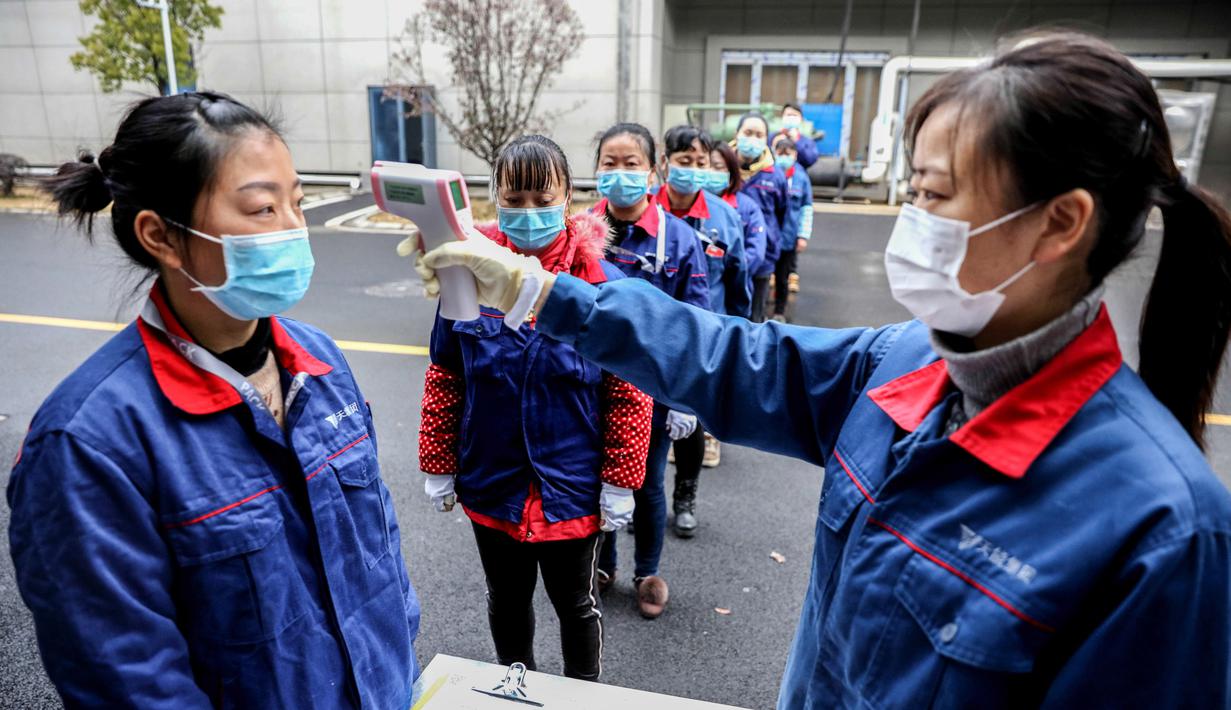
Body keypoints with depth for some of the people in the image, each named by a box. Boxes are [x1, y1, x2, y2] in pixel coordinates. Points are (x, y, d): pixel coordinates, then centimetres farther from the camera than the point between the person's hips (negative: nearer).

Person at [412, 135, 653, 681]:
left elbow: (629, 392, -10)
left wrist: (619, 484, -8)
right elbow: (444, 379, 0)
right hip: (490, 486, 3)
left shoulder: (604, 284, -15)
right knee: (506, 600, 24)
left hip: (571, 487, -2)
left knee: (575, 603, 20)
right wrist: (438, 468, 3)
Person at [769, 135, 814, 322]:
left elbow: (807, 208, 3)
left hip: (789, 237, 1)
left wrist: (803, 236, -2)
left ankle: (779, 312, 30)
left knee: (783, 278, 14)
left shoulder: (801, 177, -3)